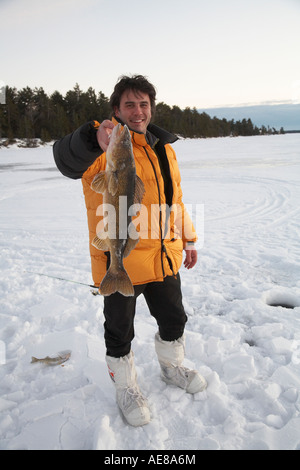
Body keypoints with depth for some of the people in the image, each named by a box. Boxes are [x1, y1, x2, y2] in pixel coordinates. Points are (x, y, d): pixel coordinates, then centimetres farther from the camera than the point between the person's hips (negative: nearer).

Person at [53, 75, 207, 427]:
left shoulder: (164, 148, 12)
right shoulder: (104, 147, -10)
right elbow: (67, 159, -34)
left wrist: (188, 240, 21)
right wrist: (94, 139, -55)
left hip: (164, 257, 6)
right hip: (119, 262, -6)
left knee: (173, 319, 21)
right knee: (120, 331, 11)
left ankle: (171, 367, 50)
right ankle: (126, 387, 38)